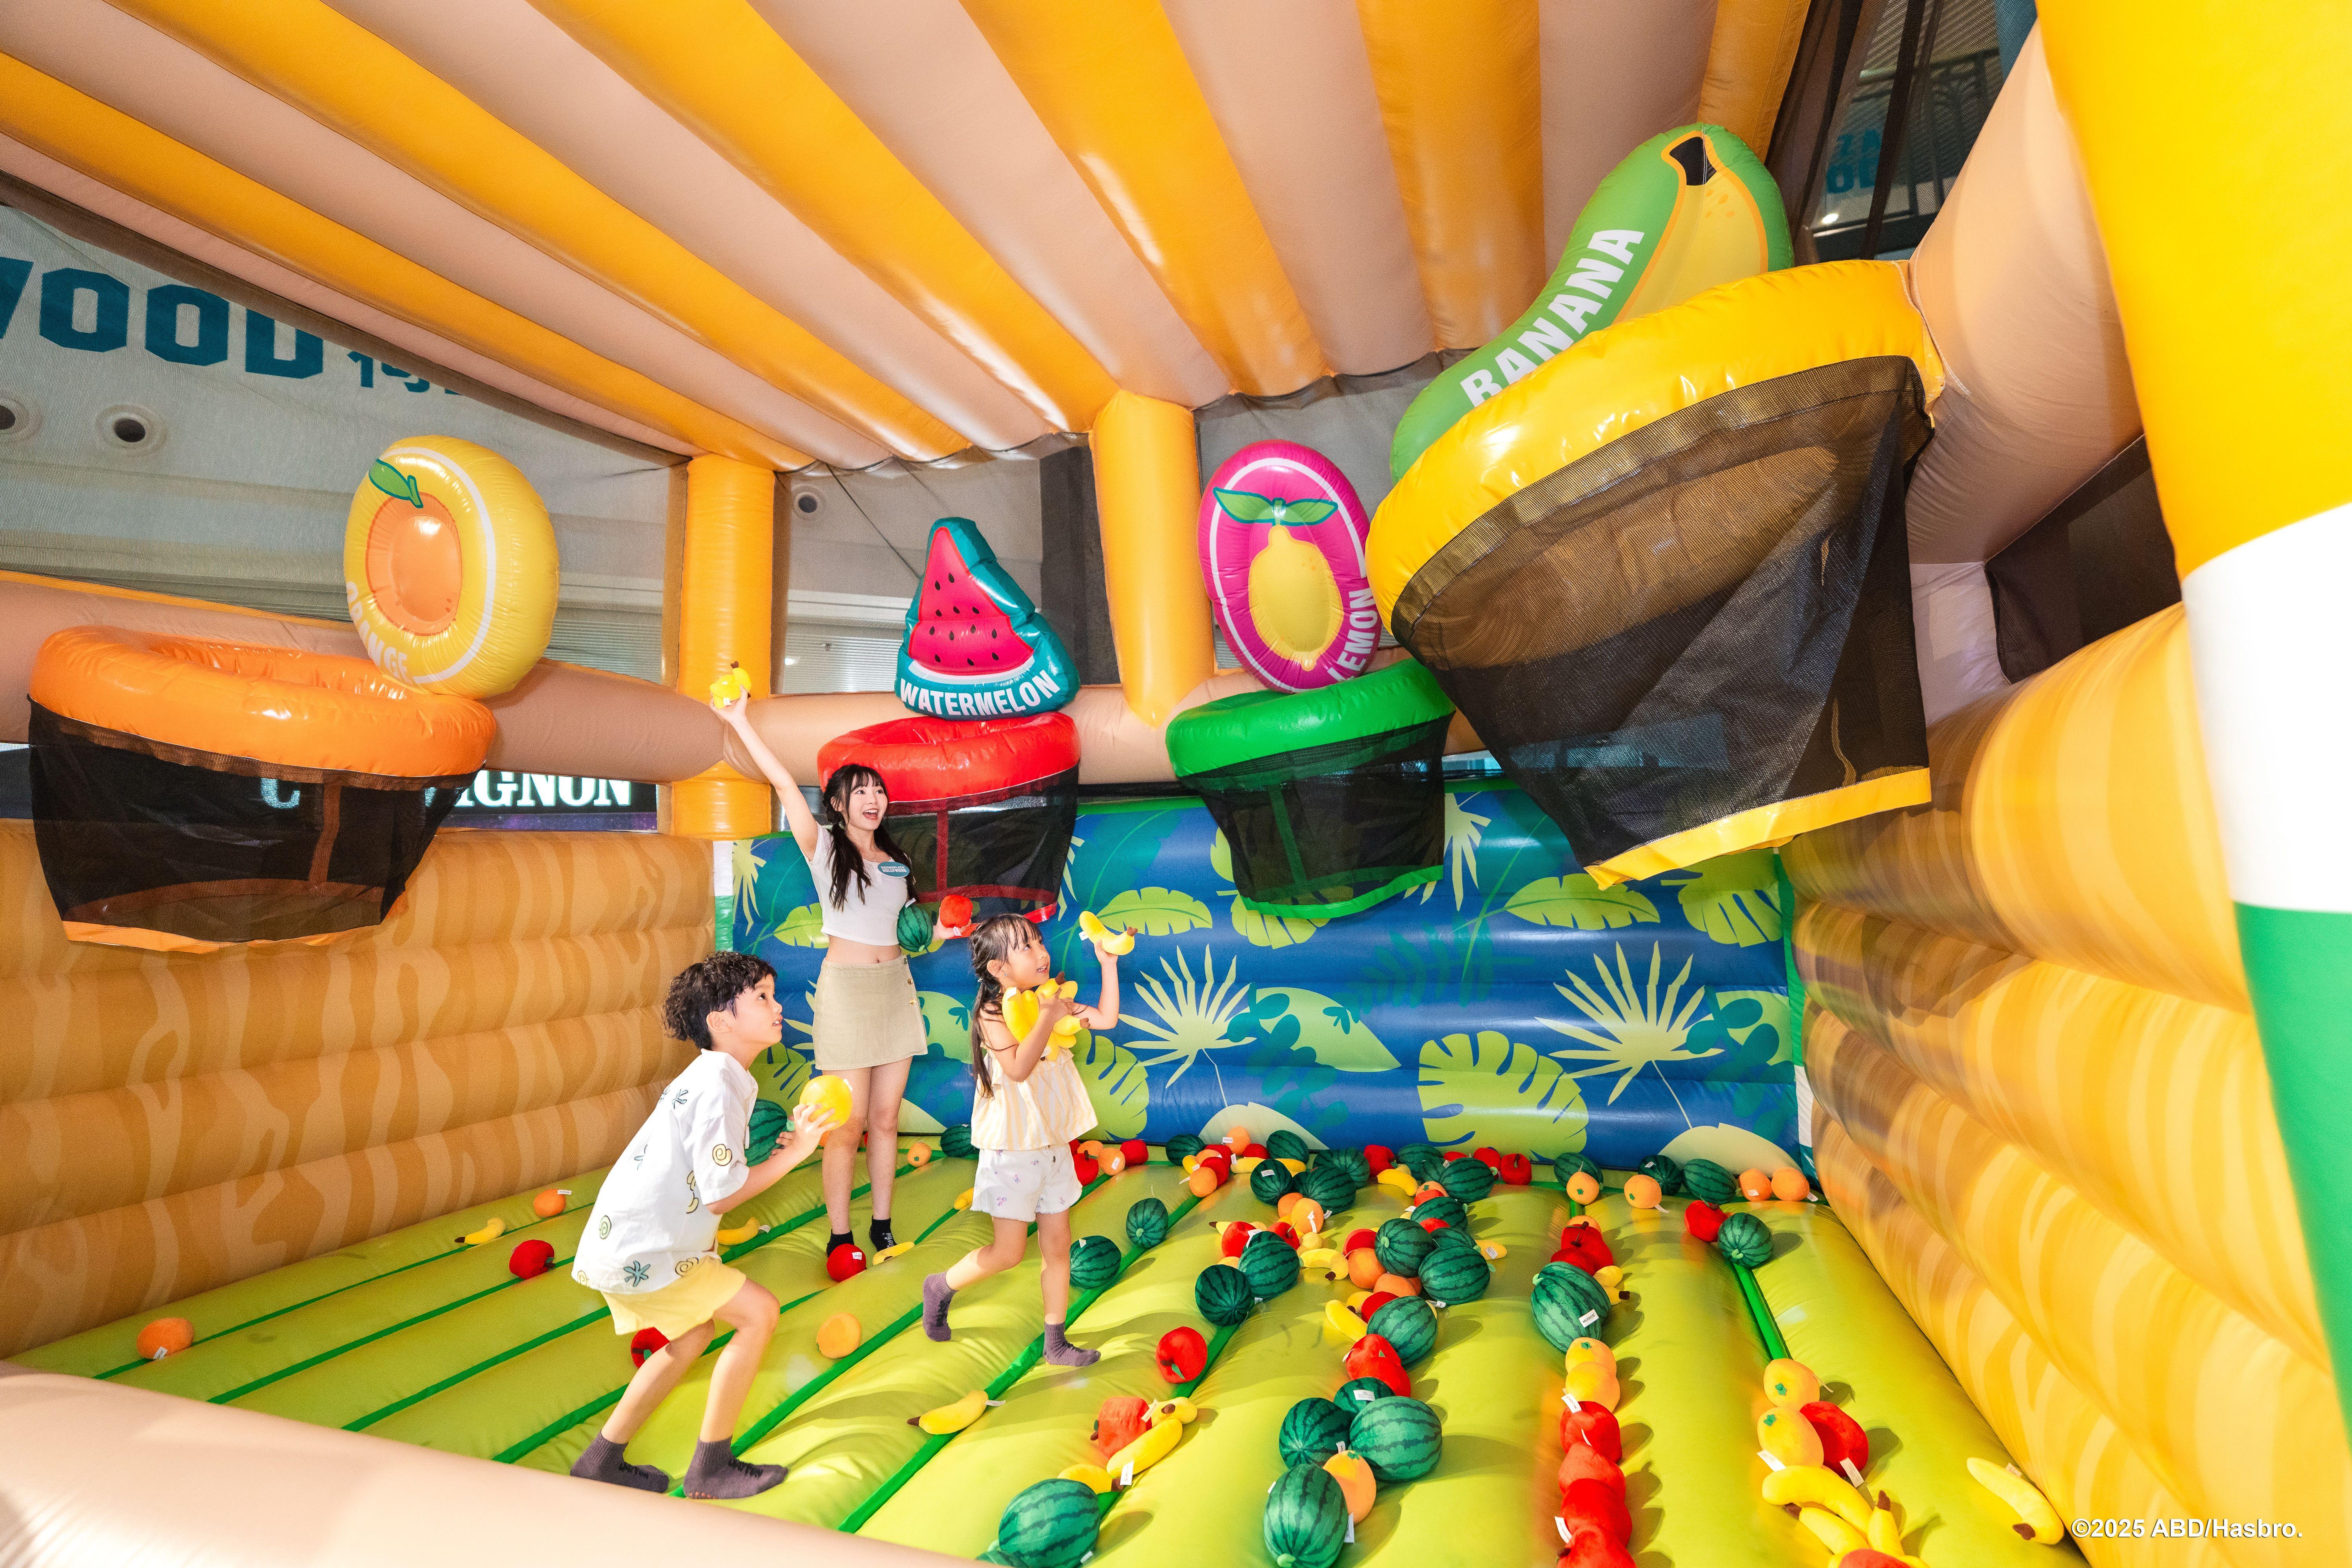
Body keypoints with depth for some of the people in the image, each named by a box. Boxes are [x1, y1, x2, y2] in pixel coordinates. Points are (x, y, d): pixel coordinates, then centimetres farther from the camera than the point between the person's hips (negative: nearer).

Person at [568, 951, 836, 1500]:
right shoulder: (719, 1087, -24)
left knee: (693, 1335, 24)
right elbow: (721, 1196, -21)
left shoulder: (710, 1077, 8)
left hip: (624, 1244, 10)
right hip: (639, 1253, -10)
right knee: (759, 1312, -6)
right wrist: (794, 1153, -14)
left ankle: (601, 1462, 37)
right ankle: (711, 1468, 9)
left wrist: (780, 1153, 2)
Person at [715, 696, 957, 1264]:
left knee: (886, 1118, 9)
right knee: (849, 1123, -2)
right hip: (846, 985, -5)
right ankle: (839, 1237, 13)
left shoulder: (895, 860, 13)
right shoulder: (823, 846, -1)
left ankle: (882, 1226, 22)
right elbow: (785, 785, -12)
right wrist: (742, 723, -14)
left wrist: (936, 931, 1)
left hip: (896, 986, 5)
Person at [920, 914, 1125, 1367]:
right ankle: (941, 1287, 30)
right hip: (1013, 1150, -6)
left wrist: (1108, 966, -2)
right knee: (1009, 1251, 4)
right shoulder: (992, 1014, -17)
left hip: (1054, 1145, 6)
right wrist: (1047, 1017, -35)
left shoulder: (1050, 1003, 2)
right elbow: (1018, 1068, -30)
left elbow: (1107, 1019, 3)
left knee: (1058, 1246, 12)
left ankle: (1056, 1342, 27)